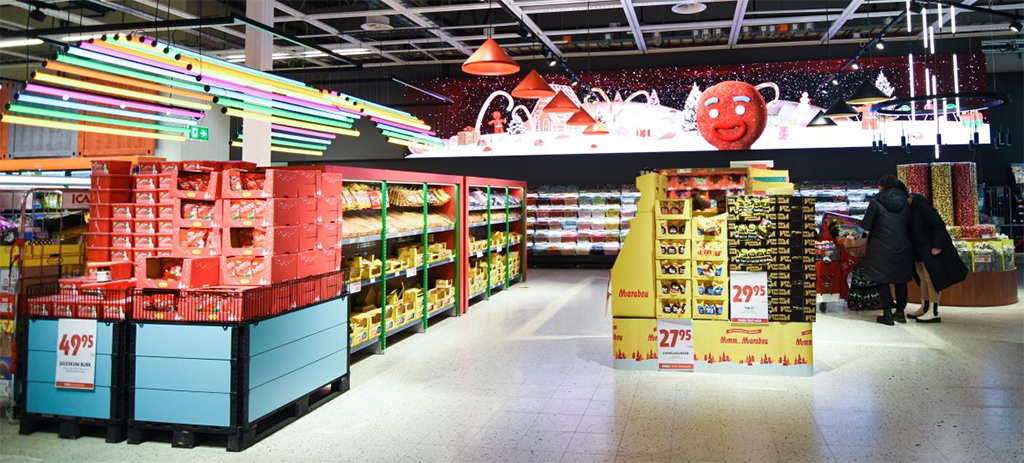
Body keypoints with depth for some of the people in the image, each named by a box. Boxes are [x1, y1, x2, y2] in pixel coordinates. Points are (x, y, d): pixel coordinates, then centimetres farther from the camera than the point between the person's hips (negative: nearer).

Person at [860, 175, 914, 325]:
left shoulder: (876, 202, -8)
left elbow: (866, 226, -6)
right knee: (901, 280, 15)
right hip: (903, 248, 4)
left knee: (882, 280, 4)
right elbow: (909, 223, 9)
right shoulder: (906, 202, 4)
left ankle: (887, 313, 1)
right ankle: (900, 311, 19)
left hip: (882, 248, -4)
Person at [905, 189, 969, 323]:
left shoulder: (920, 203, -22)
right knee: (923, 277, 14)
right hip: (919, 249, 9)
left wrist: (937, 245, -24)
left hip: (931, 248, -9)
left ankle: (933, 312, -3)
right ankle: (924, 308, 23)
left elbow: (937, 224, -22)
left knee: (930, 278, -6)